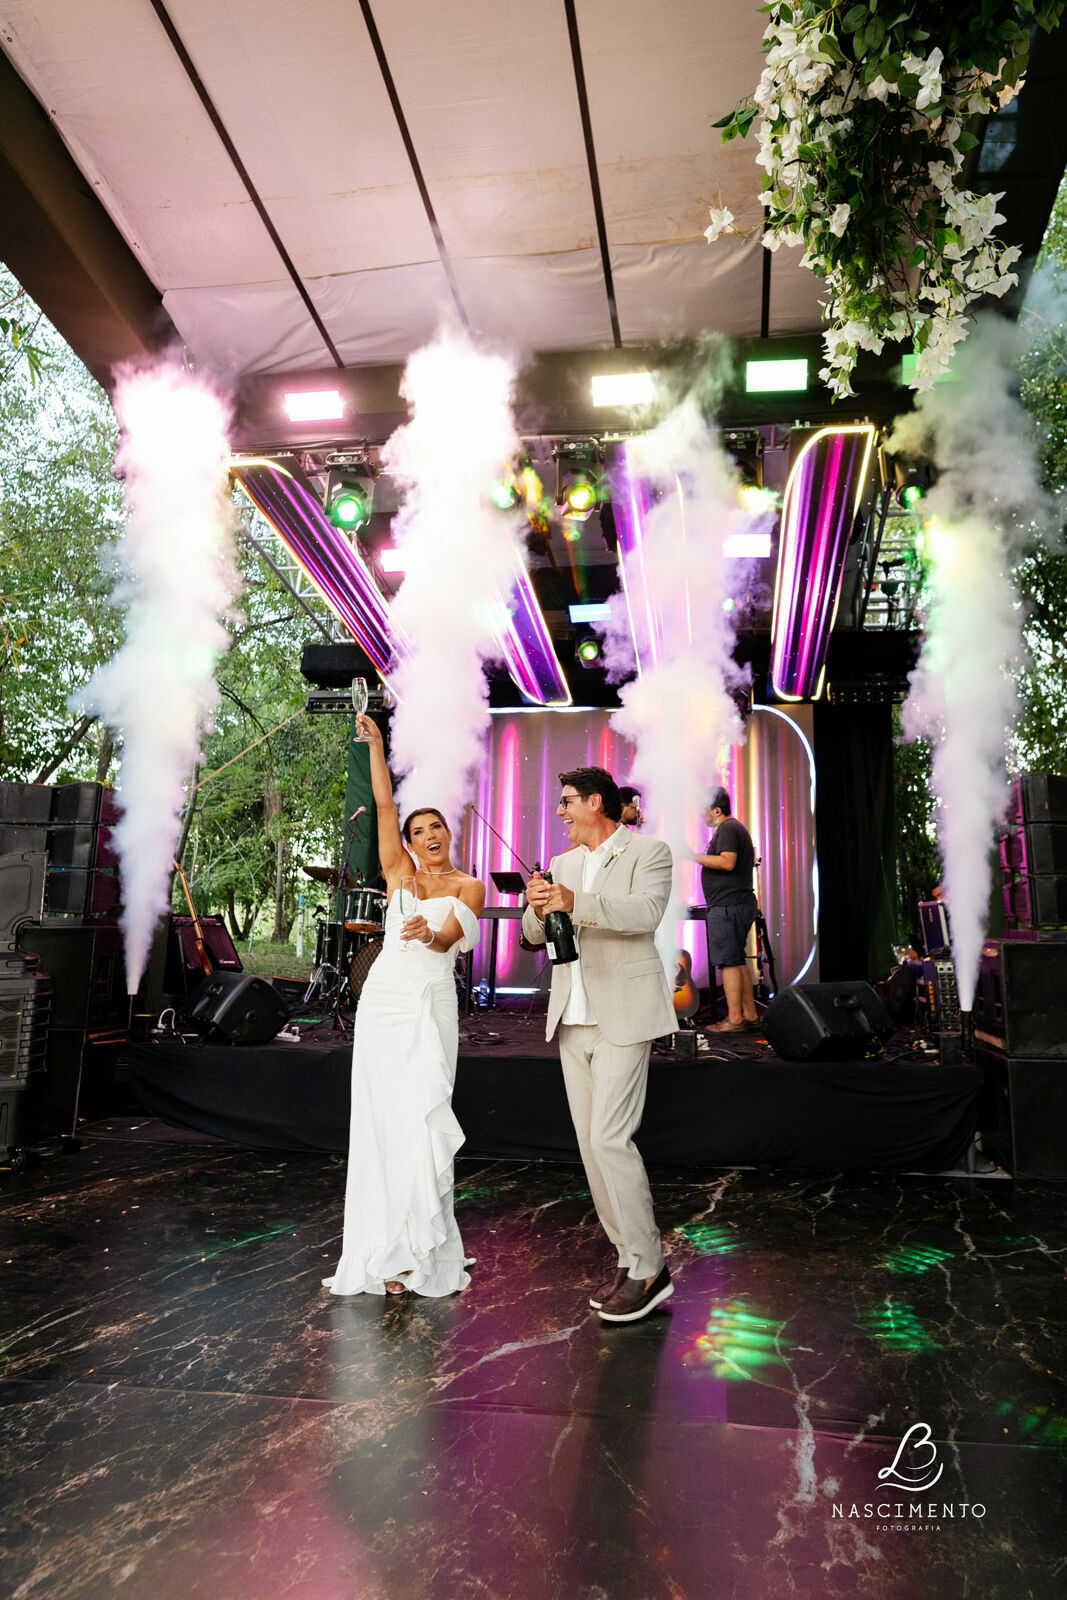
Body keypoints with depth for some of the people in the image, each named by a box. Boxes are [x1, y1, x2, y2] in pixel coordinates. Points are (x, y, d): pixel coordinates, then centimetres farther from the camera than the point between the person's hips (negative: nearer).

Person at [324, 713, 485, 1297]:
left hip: (432, 1005, -1)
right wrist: (375, 743, 1)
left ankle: (421, 1245, 3)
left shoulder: (469, 885, 5)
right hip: (385, 996, 2)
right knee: (384, 1116, 0)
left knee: (424, 1114, -6)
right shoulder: (400, 870, 9)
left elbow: (451, 936, -12)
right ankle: (387, 1246, 7)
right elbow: (384, 804, 4)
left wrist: (430, 933, -34)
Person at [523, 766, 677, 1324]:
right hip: (573, 1018, 7)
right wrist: (538, 907, -13)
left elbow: (646, 911, -22)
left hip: (623, 1016, -7)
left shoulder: (649, 852, -3)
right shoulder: (564, 863, 16)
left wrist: (575, 903, -33)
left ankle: (648, 1268, 3)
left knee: (610, 1138, -11)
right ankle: (630, 1259, 21)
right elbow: (535, 934, 10)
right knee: (589, 1142, 8)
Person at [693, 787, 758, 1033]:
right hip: (740, 902, 11)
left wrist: (696, 857, -16)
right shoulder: (737, 827, 21)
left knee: (728, 961, -8)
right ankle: (749, 1014, 18)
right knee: (737, 960, 14)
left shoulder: (727, 829, -11)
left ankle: (734, 1020, -7)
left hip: (727, 905, -11)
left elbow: (727, 862, -23)